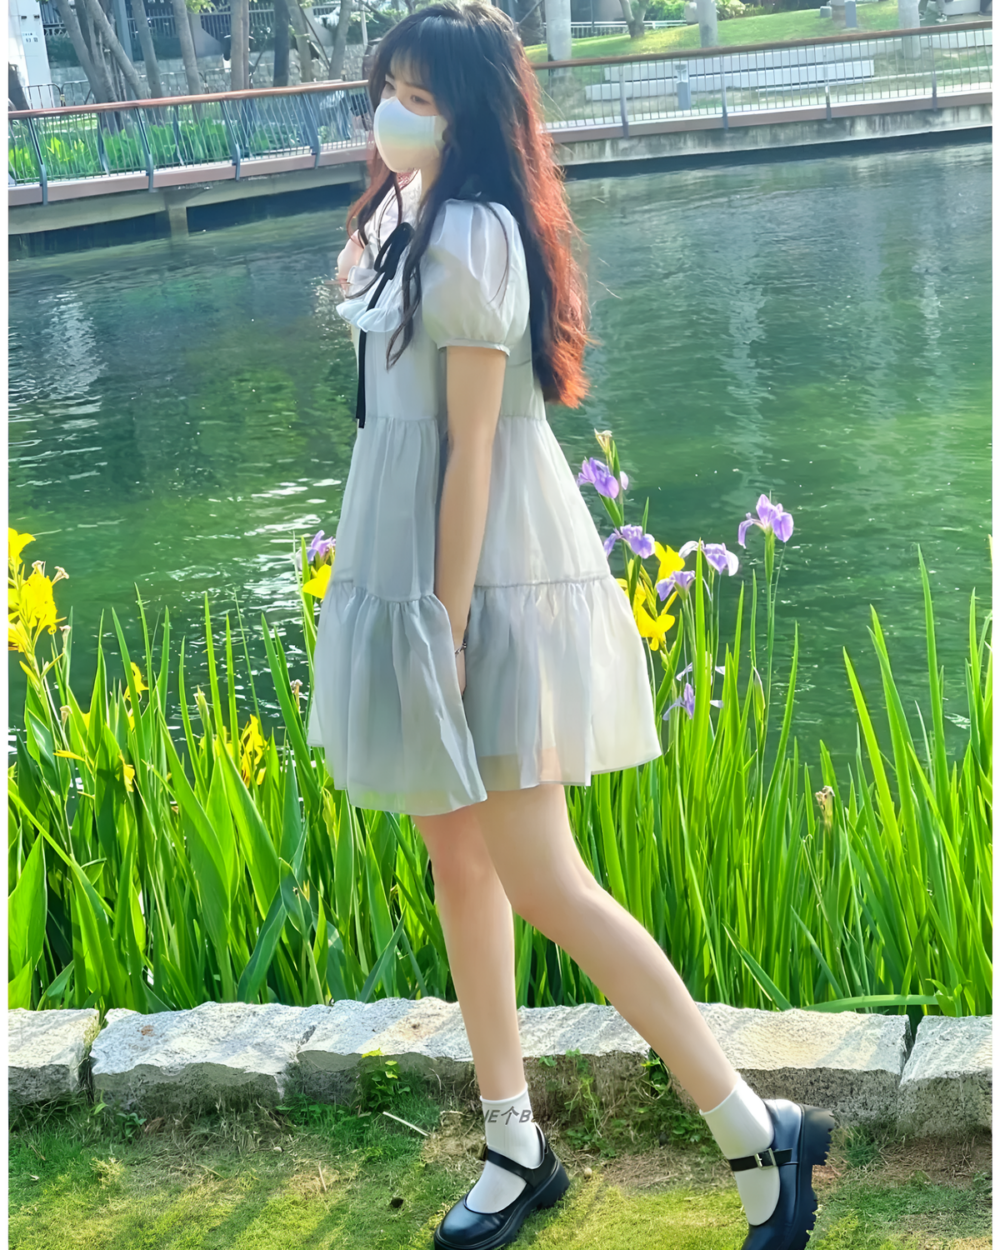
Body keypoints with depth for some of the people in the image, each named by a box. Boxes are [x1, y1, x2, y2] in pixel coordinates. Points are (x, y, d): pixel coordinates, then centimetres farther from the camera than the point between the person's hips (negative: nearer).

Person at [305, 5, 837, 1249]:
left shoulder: (470, 234, -17)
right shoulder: (412, 221, 12)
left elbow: (473, 447, -20)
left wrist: (446, 632, -20)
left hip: (480, 589, -10)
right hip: (418, 576, 10)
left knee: (544, 888, -6)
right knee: (458, 869, 14)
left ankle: (758, 1133, 5)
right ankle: (514, 1149, 27)